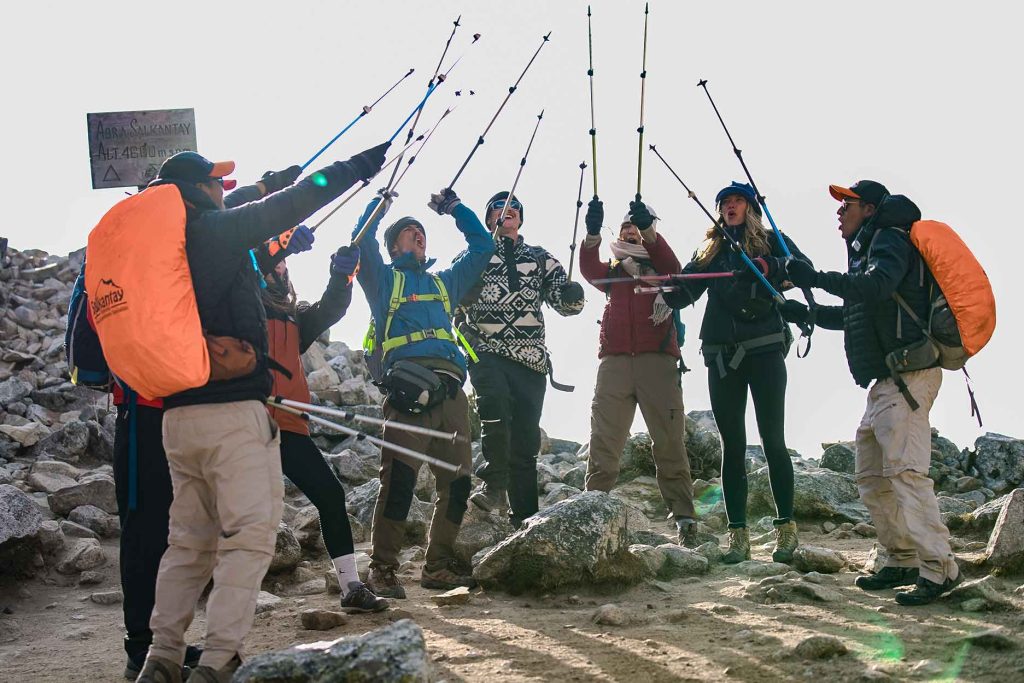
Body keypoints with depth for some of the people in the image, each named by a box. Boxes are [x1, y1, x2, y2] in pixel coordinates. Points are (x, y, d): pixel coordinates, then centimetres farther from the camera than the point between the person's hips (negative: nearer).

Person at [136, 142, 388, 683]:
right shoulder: (216, 229, -6)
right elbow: (294, 204, -2)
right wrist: (357, 166, 9)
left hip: (177, 413, 8)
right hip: (235, 410, -8)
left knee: (189, 540, 14)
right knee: (249, 533, -6)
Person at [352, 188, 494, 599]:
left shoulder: (444, 282, 33)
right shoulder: (384, 279, 21)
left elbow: (482, 246, 38)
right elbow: (362, 240, 5)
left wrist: (455, 208, 35)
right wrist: (380, 202, 15)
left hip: (450, 389, 5)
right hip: (406, 387, -5)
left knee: (457, 481, 0)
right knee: (399, 478, -16)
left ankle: (438, 566, 10)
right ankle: (382, 569, -12)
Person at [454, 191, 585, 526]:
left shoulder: (540, 258, 18)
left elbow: (566, 303, 11)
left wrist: (573, 295, -13)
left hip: (530, 360, 2)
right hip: (487, 352, -2)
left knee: (525, 443, 0)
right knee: (495, 401, -33)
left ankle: (525, 522, 5)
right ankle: (495, 483, -19)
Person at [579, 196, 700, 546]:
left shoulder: (660, 265, 18)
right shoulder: (612, 271, 23)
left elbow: (671, 266, -7)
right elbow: (589, 270, 2)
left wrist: (647, 230, -24)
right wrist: (592, 233, -17)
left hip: (657, 360, -2)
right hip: (614, 362, 2)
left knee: (670, 443, -7)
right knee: (603, 445, -4)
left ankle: (685, 521, -7)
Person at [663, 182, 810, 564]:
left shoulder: (771, 242, 9)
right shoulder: (709, 252, 19)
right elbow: (685, 288, 9)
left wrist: (768, 267, -28)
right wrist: (665, 297, -13)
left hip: (764, 350, -3)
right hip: (721, 356, 3)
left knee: (773, 439, -5)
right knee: (732, 444, 2)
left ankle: (786, 528, 1)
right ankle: (738, 535, 3)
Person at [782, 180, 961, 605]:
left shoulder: (889, 239, -5)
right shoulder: (868, 249, 24)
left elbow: (876, 287, -25)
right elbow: (855, 314, 32)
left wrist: (816, 279, -25)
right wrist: (806, 313, 23)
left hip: (907, 375, -11)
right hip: (885, 382, 11)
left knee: (905, 468, -17)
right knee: (871, 475, 11)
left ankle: (939, 567, -19)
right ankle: (903, 561, 16)